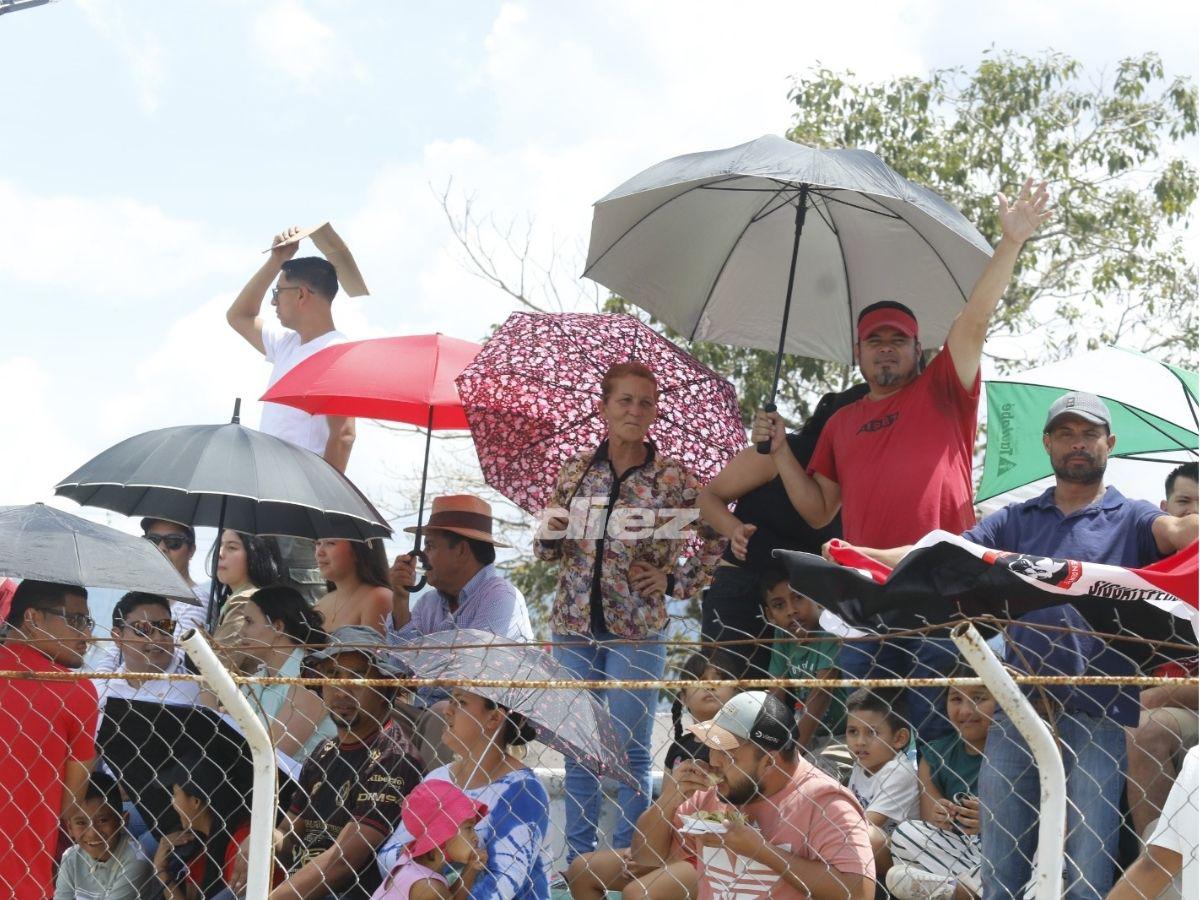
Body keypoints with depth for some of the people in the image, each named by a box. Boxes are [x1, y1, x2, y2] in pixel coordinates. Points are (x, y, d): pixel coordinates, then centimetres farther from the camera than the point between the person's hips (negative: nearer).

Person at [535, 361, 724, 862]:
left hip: (637, 628, -3)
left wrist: (676, 581, -6)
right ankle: (578, 856, 18)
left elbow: (717, 542, 3)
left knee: (631, 749, 0)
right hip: (575, 623, 3)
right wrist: (549, 534, -8)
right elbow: (550, 552, 14)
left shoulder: (673, 479, -2)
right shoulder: (575, 472, 6)